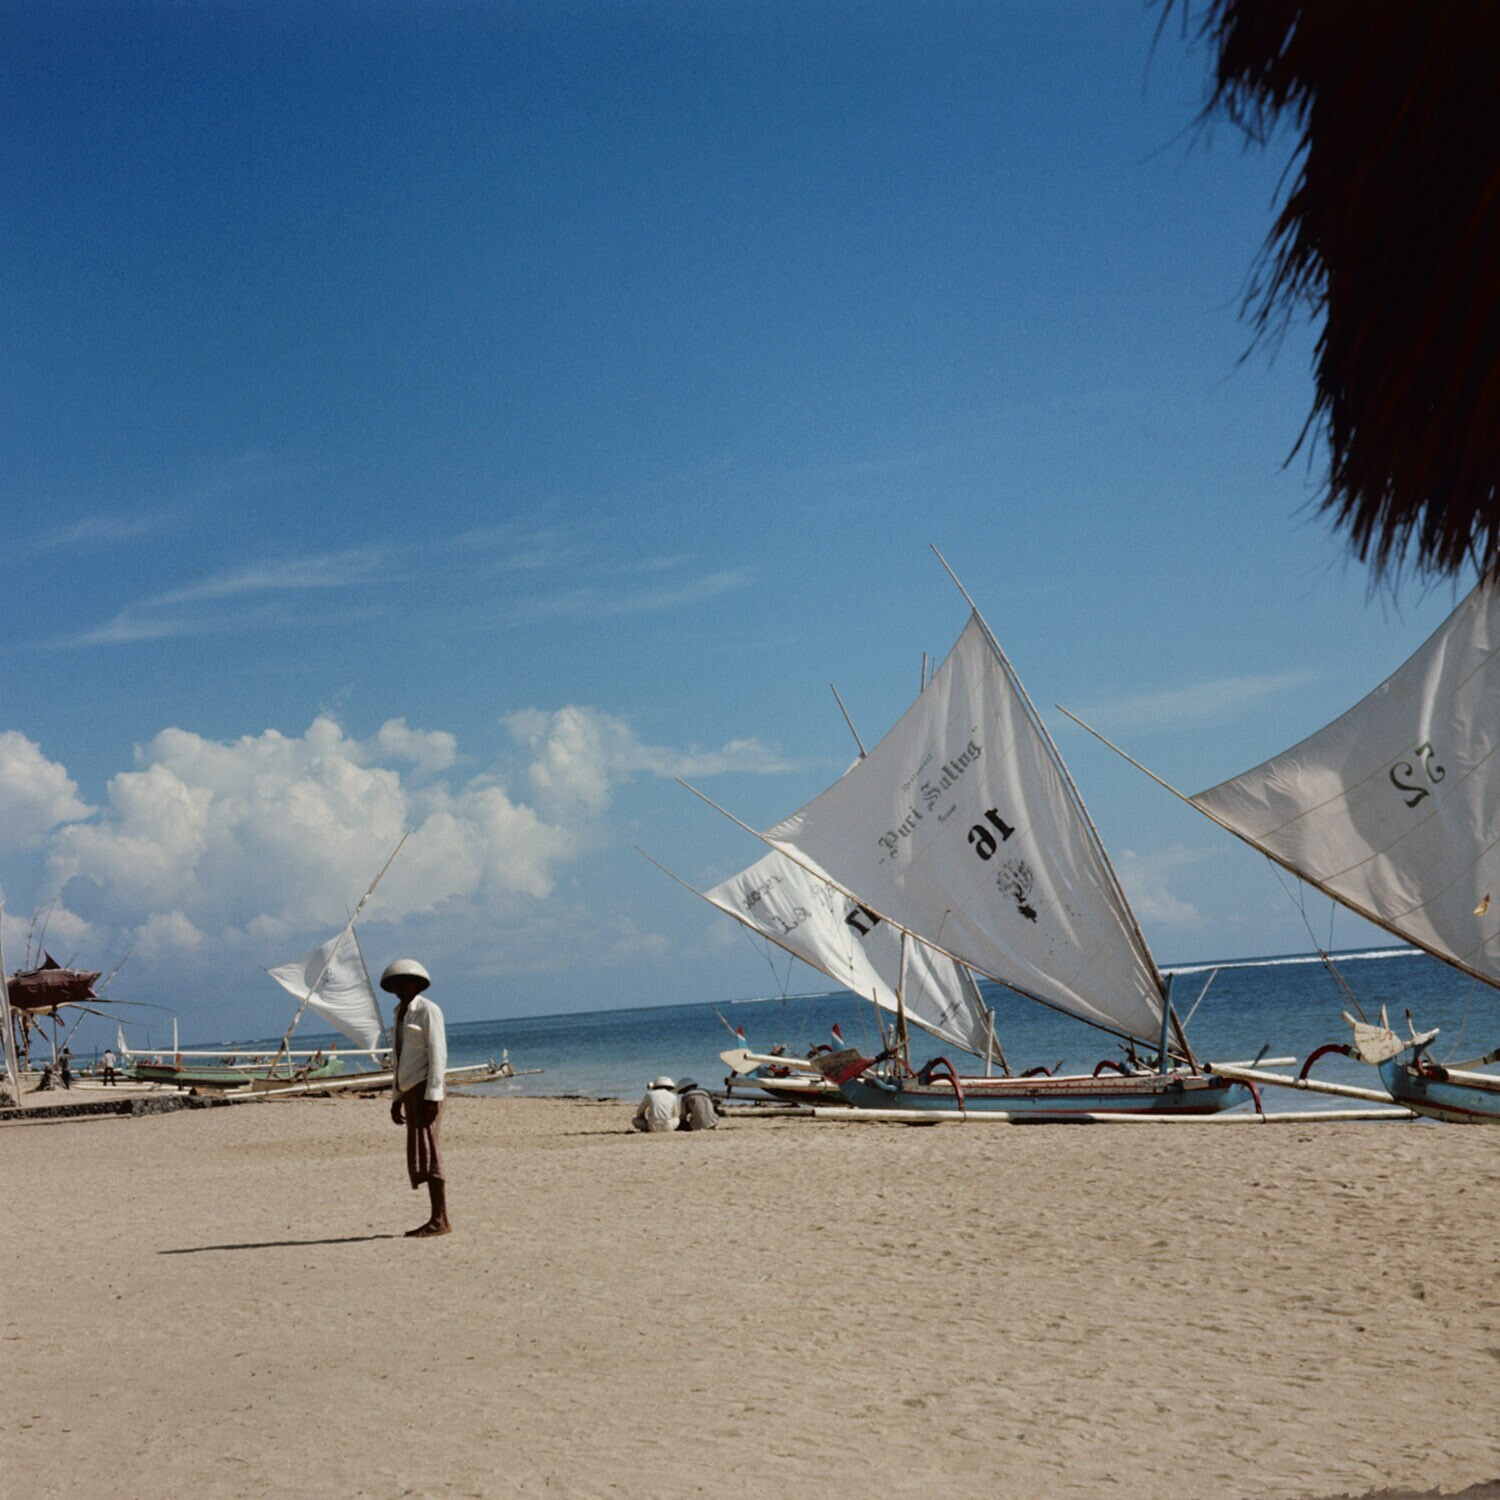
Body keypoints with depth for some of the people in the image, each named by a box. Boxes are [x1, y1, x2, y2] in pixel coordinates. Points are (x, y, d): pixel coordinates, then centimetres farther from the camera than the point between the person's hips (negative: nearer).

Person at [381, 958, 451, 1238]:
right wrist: (397, 1097, 17)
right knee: (419, 1153, 6)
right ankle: (437, 1219, 7)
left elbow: (437, 1053, -15)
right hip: (409, 1089, 9)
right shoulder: (401, 1014, 17)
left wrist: (432, 1095, -20)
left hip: (425, 1088, -9)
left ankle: (440, 1220, -12)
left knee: (427, 1151, -12)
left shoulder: (427, 1010, -9)